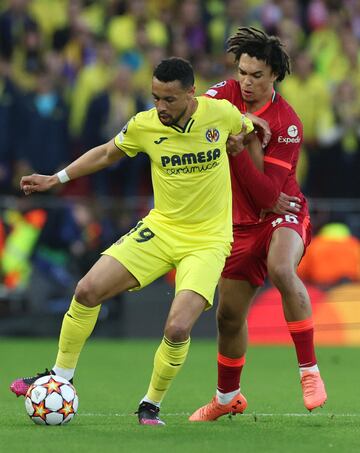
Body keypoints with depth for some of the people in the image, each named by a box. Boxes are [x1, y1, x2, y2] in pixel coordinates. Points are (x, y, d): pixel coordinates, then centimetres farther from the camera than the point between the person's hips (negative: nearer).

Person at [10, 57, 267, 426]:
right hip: (160, 229, 3)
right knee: (88, 290, -10)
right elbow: (107, 153, 12)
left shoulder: (222, 113, -13)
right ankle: (61, 376, 11)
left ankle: (151, 404, 5)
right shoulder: (144, 125, -8)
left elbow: (250, 135, 13)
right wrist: (56, 179, 6)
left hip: (208, 240, -3)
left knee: (177, 329, -21)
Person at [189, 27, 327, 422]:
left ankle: (309, 370, -29)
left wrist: (237, 147, -33)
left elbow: (268, 192, -24)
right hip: (242, 223, 5)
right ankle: (227, 397, 35)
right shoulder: (228, 94, -4)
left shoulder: (287, 124, -19)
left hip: (282, 214, -5)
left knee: (281, 269, -38)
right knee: (229, 315, 10)